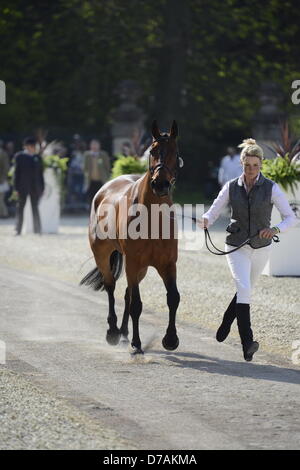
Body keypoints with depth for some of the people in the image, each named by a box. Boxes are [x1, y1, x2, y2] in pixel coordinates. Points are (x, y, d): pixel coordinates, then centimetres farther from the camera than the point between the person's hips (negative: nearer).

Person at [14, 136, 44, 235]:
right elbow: (16, 172, -2)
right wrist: (16, 187, -7)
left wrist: (42, 188, 8)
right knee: (20, 207, 2)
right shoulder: (19, 156, 0)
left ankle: (37, 230, 7)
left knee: (35, 208, 5)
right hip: (23, 187, -3)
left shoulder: (37, 158, 10)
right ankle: (18, 230, 5)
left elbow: (40, 173, 12)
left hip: (35, 187, 3)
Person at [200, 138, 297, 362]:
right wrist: (206, 220, -23)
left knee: (245, 290, 19)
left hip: (261, 247, 1)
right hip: (237, 247, -1)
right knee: (244, 288, -21)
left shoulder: (271, 188, -9)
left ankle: (225, 325, 48)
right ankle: (247, 345, -29)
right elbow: (213, 211, 1)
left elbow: (291, 217, -11)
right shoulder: (231, 187, -5)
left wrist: (275, 229, -30)